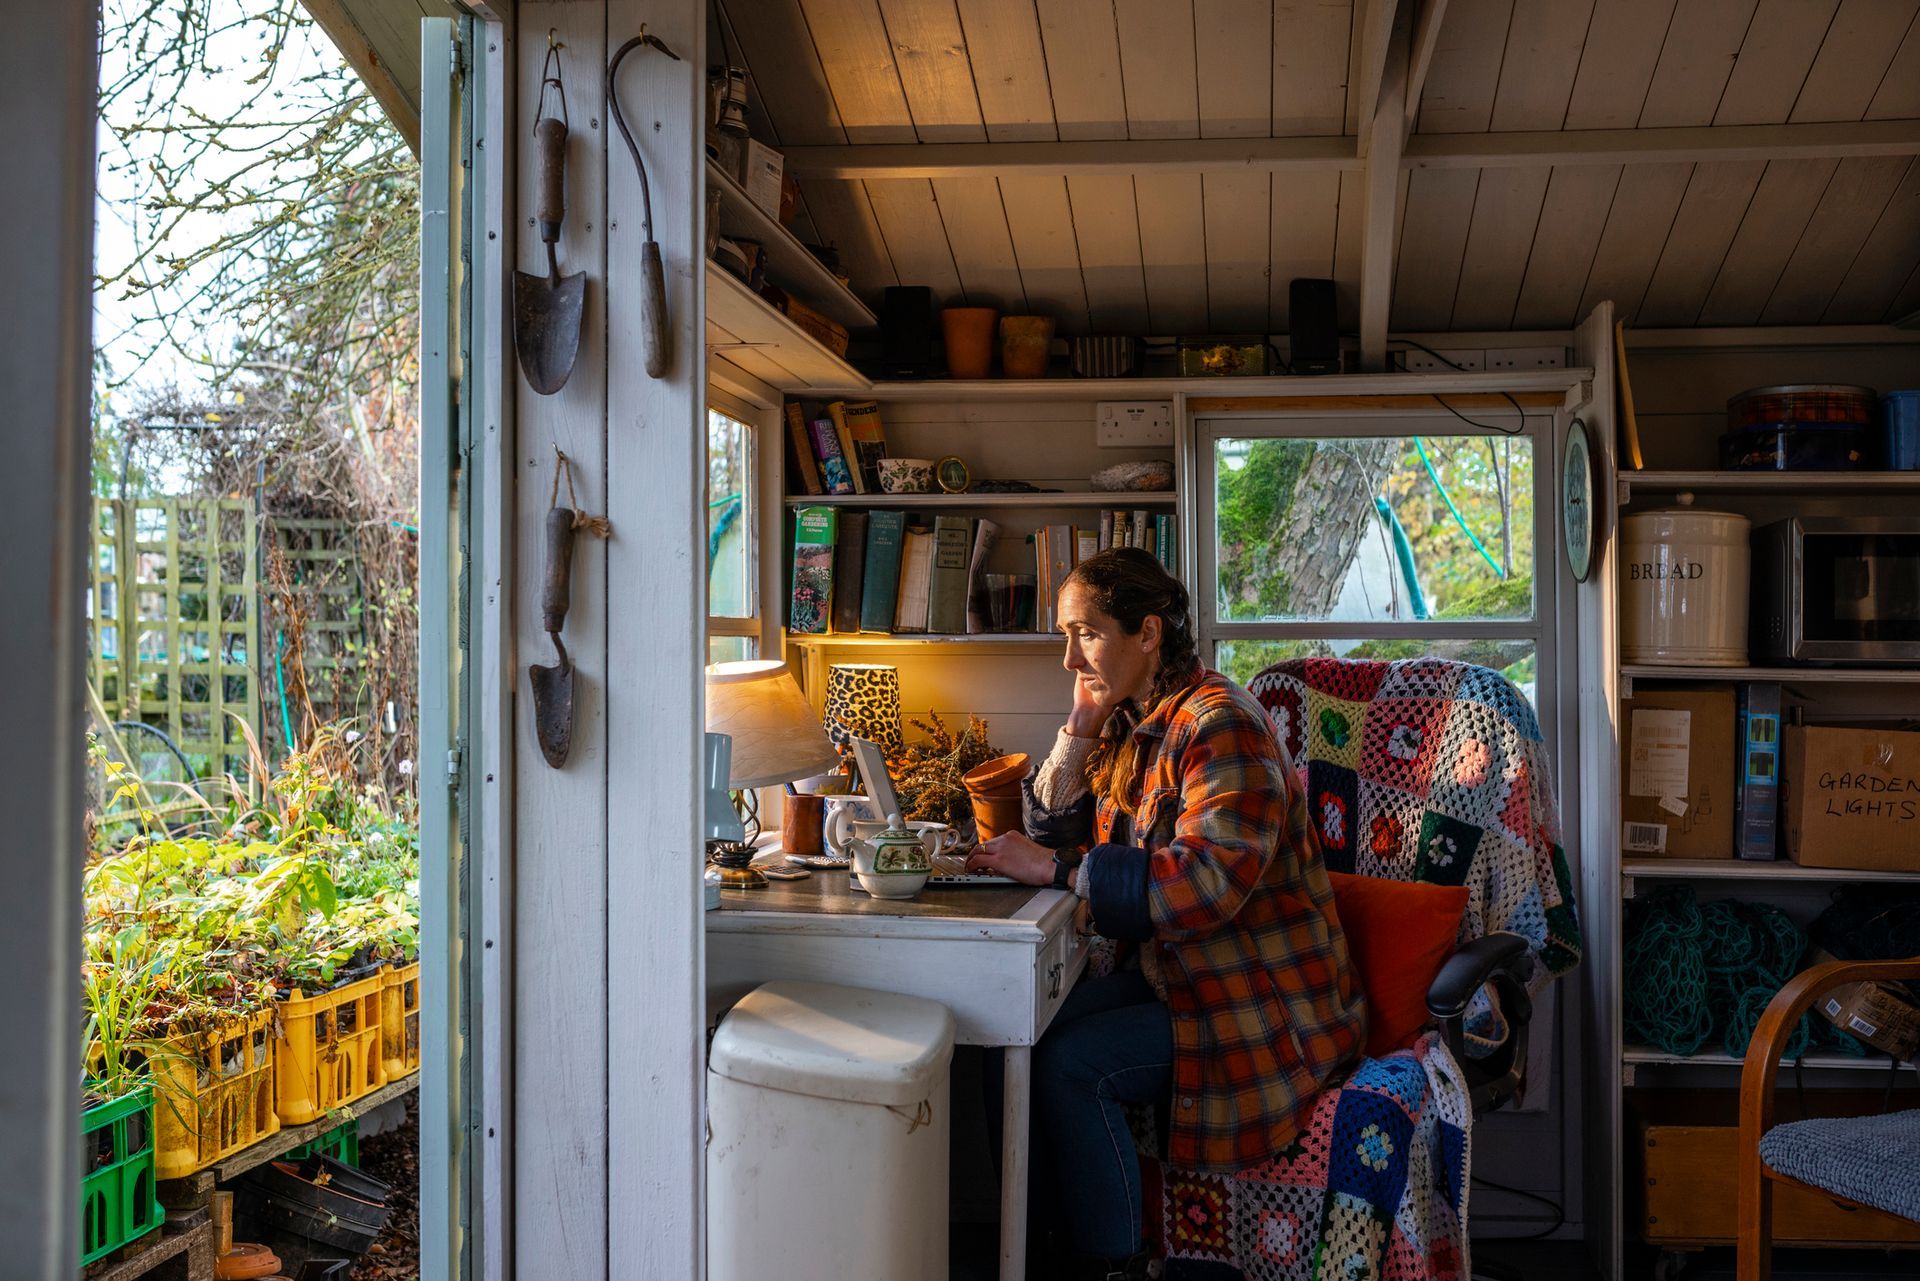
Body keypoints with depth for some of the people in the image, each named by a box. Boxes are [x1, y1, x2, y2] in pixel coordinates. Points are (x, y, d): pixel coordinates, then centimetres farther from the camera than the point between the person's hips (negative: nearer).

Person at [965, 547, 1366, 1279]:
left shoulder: (1218, 724, -19)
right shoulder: (1131, 723, 9)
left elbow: (1208, 882, -31)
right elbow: (1056, 831, 11)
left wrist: (1054, 868, -31)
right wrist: (1082, 725, -3)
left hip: (1265, 1003, -9)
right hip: (1174, 976, 9)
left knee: (1070, 1065, -24)